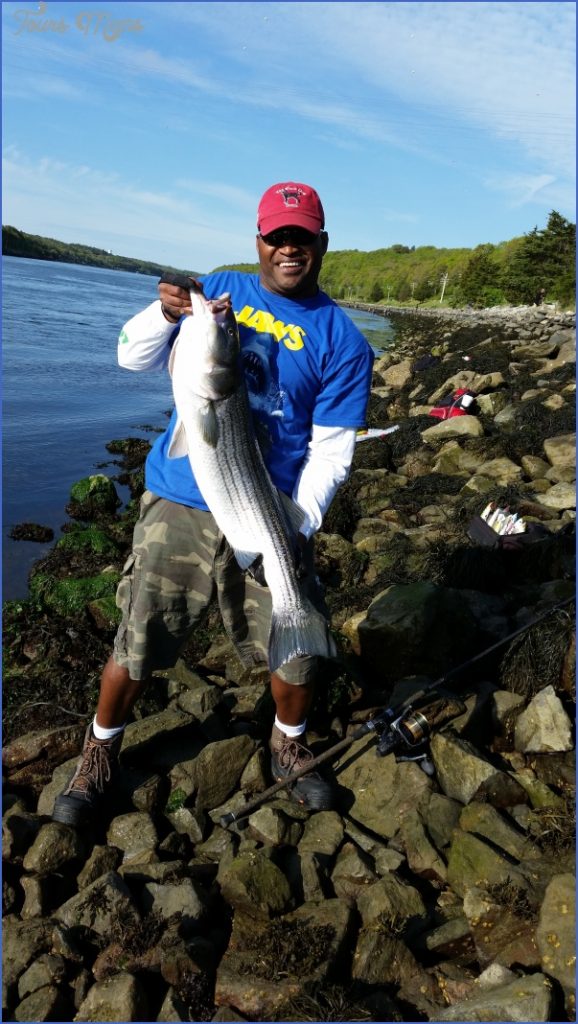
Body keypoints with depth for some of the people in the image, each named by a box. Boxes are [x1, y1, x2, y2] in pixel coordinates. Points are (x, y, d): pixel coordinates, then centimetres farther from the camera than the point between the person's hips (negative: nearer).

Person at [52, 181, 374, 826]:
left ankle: (289, 746, 36)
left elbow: (331, 451, -3)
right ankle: (100, 754, 31)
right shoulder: (218, 290, 7)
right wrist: (165, 313, -13)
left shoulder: (341, 340, 1)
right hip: (178, 504, 1)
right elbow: (133, 358, 7)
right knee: (138, 643, 3)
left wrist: (297, 526, -15)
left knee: (296, 649, 4)